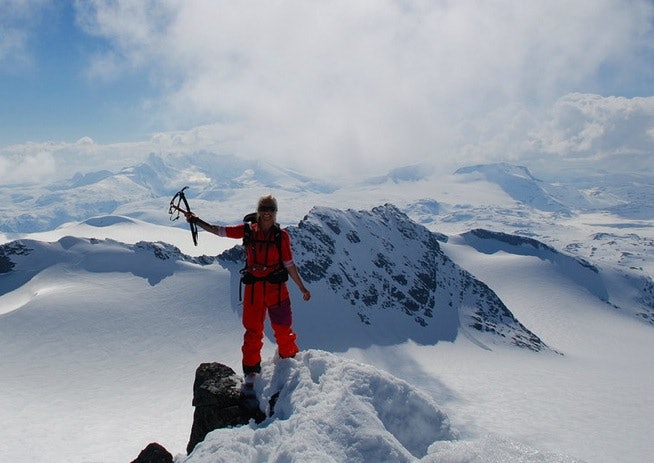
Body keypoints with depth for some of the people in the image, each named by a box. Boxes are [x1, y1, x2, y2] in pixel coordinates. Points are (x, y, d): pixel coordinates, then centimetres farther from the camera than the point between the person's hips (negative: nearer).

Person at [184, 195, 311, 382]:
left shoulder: (282, 236, -2)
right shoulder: (248, 231, 1)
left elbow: (289, 264, 3)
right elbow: (219, 231, 4)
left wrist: (302, 288, 4)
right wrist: (196, 220, -3)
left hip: (276, 289, -1)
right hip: (253, 288, 1)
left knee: (283, 328, 8)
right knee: (253, 330, 6)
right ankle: (251, 370, 19)